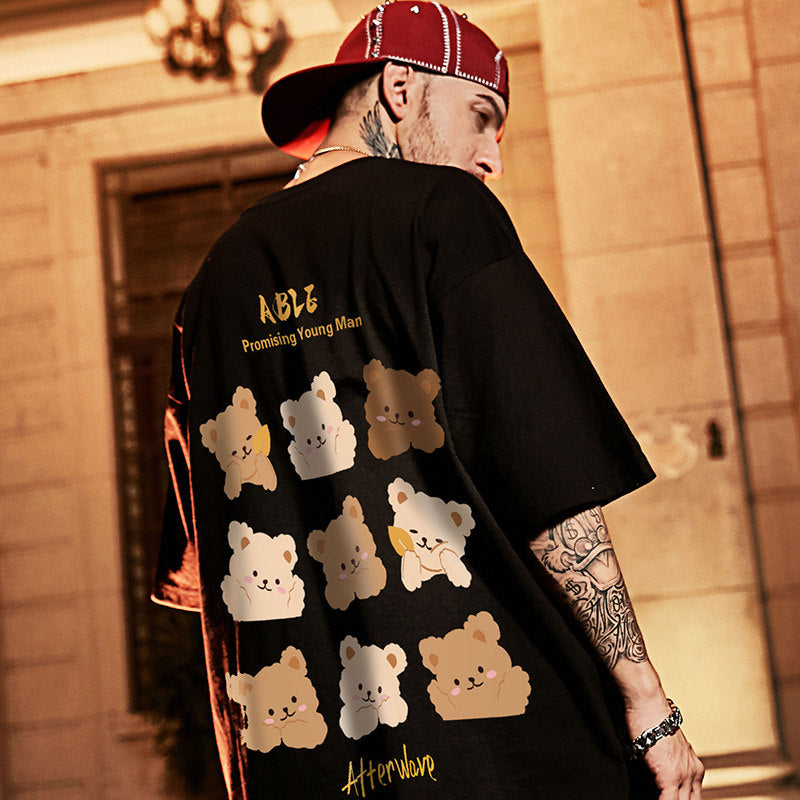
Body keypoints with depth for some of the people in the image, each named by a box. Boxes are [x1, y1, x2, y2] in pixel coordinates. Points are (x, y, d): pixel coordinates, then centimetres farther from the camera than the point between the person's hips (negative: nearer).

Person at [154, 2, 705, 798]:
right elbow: (553, 482, -12)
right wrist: (646, 702, -7)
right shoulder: (443, 211, -4)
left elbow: (199, 564, 16)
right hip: (498, 733, -6)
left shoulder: (214, 281, 13)